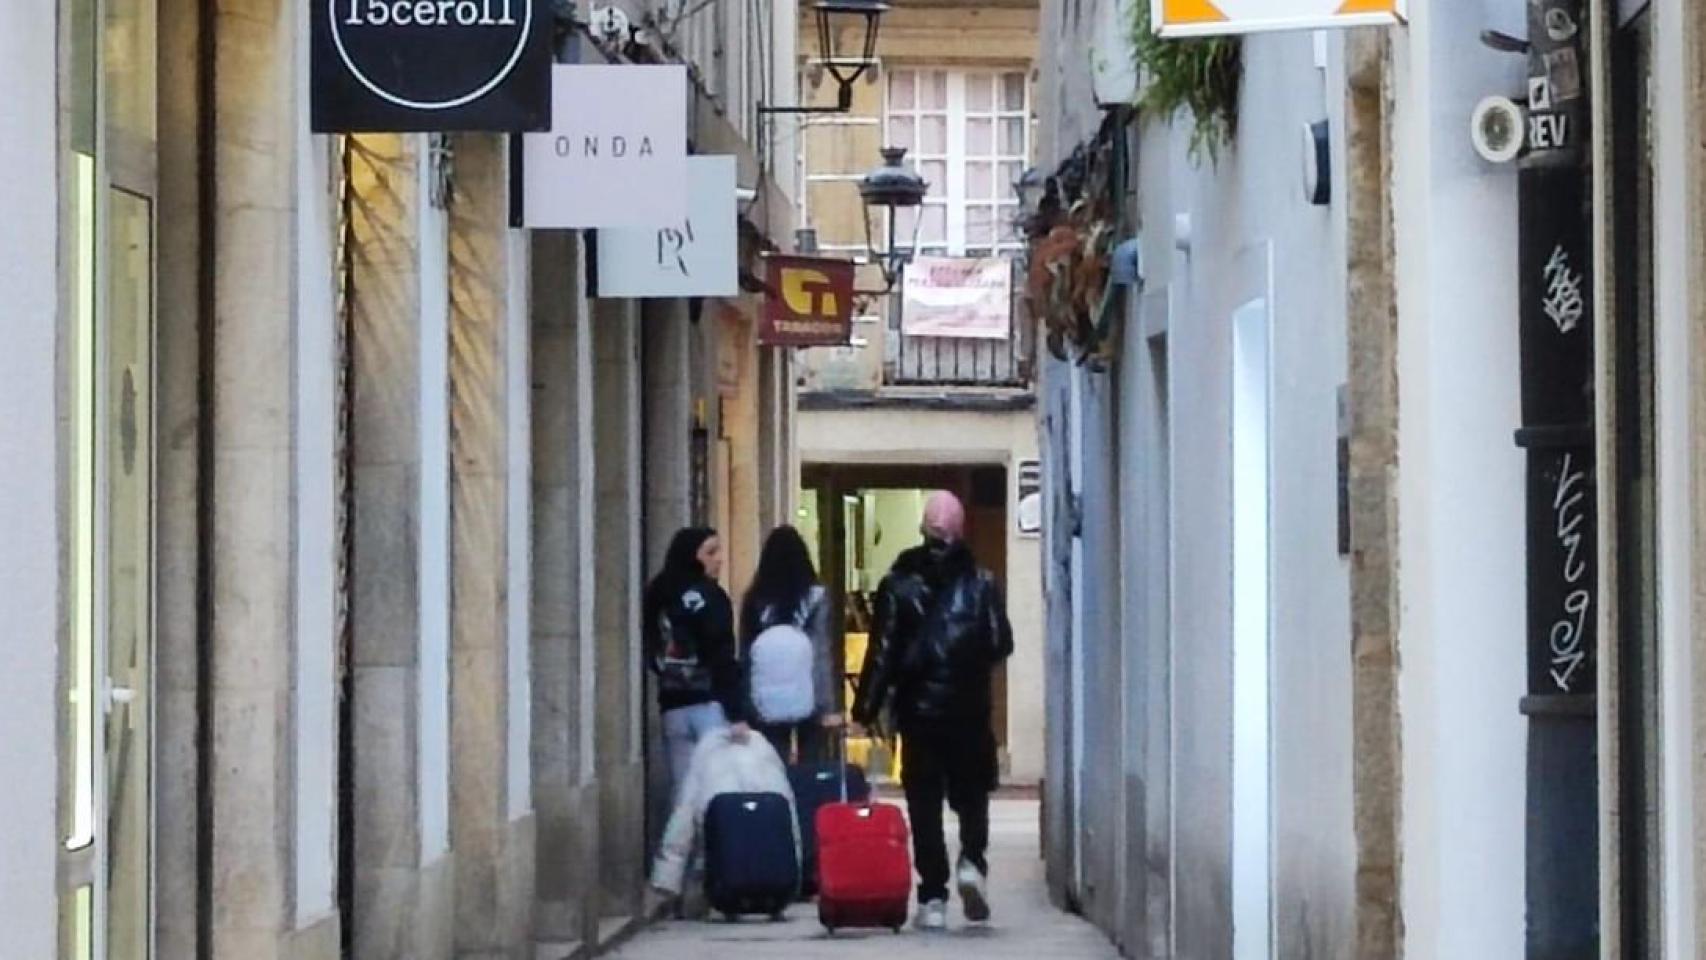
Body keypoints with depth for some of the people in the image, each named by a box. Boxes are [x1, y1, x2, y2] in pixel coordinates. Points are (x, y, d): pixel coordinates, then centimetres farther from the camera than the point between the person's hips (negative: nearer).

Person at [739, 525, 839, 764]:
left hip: (766, 706, 2)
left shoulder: (754, 601, 1)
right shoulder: (815, 597, -5)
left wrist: (747, 708, 5)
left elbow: (745, 656, 1)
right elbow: (822, 655, -7)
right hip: (807, 702, -2)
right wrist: (828, 707, -5)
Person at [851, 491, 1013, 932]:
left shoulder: (898, 585, -5)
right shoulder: (980, 582, -3)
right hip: (970, 710, 0)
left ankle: (932, 898, 2)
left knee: (925, 804, 6)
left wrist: (866, 708, -1)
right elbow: (1002, 644, -2)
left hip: (917, 710, 0)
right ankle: (972, 861, -10)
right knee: (972, 795, 15)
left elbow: (882, 651, -7)